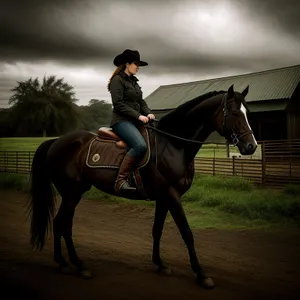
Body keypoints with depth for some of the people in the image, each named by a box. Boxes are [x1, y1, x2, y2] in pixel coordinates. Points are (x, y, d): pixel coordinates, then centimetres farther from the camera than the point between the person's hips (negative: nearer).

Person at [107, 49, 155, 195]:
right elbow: (118, 104, -14)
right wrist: (138, 115, -18)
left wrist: (148, 113, -2)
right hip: (122, 121, -9)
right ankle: (121, 181, -29)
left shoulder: (133, 81, 21)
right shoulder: (117, 80, -4)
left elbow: (141, 101, 19)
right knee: (140, 146, -32)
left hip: (135, 121, 9)